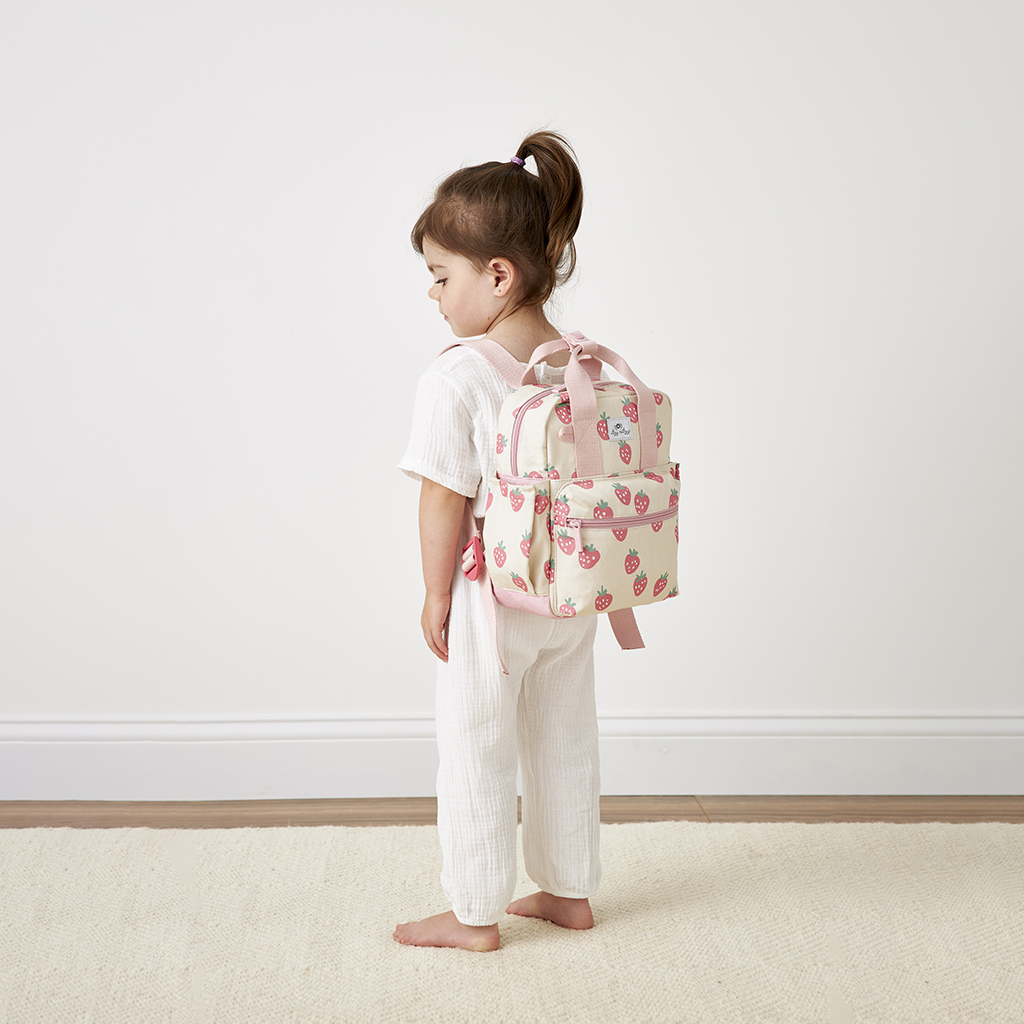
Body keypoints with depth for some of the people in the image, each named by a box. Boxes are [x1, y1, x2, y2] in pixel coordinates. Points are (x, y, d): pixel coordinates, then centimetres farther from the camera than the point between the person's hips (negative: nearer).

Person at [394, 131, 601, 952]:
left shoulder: (457, 377, -20)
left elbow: (446, 499, -19)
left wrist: (437, 594, -7)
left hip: (492, 600, -6)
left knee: (476, 755, 8)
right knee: (566, 744, 18)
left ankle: (476, 913, 20)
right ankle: (570, 891, 32)